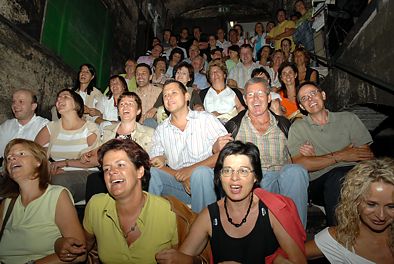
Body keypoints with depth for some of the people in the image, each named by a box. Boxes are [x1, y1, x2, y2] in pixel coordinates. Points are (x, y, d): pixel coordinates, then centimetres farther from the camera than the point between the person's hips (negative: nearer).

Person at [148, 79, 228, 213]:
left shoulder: (206, 119, 2)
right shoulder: (160, 130, 12)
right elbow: (154, 162, 5)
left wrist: (192, 169, -16)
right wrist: (180, 177, -13)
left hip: (206, 179, -2)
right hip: (177, 181, 3)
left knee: (201, 172, -35)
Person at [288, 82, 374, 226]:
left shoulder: (348, 118, 16)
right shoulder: (298, 127, 10)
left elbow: (367, 155, 4)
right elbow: (300, 164, -5)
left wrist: (316, 157, -3)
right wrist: (339, 156, -8)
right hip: (319, 182, -1)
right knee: (337, 176, -33)